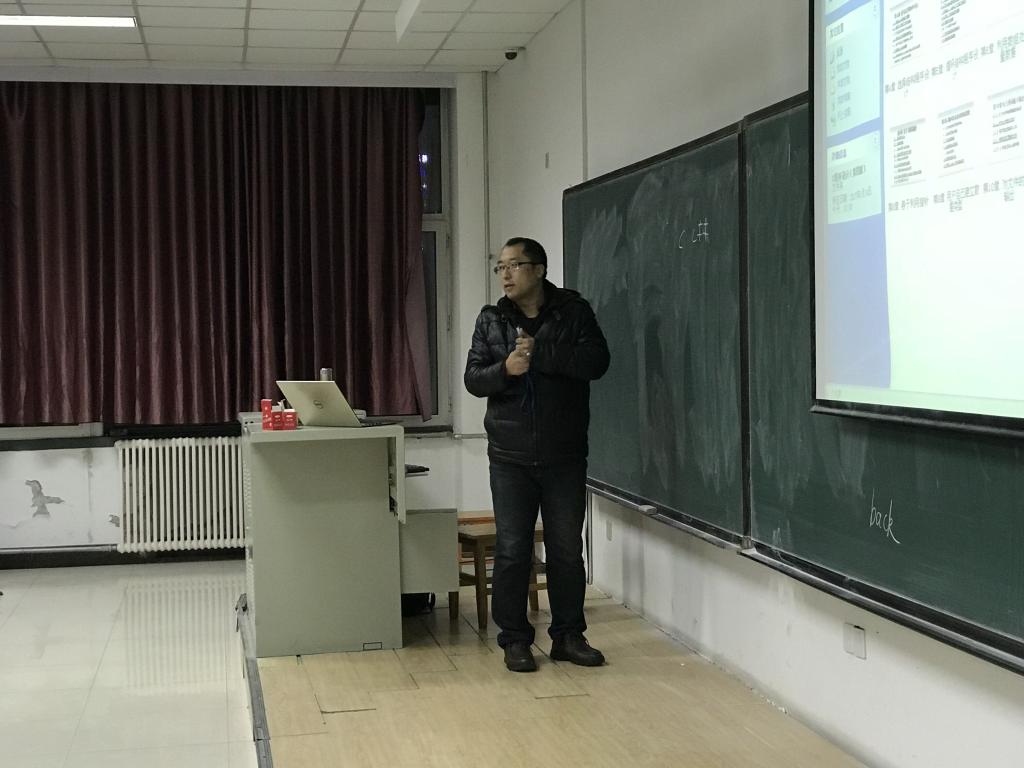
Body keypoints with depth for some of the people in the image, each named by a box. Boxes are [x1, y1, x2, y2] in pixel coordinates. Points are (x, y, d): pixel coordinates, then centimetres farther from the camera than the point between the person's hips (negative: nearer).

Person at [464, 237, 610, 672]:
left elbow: (596, 361, -14)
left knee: (567, 550, 7)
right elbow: (473, 378, 1)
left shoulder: (573, 312, -1)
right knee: (512, 550, 2)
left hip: (565, 456, -1)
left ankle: (568, 636, 19)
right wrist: (505, 369, -20)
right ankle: (514, 640, 12)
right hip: (511, 457, 1)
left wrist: (539, 352, -21)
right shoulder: (491, 320, 6)